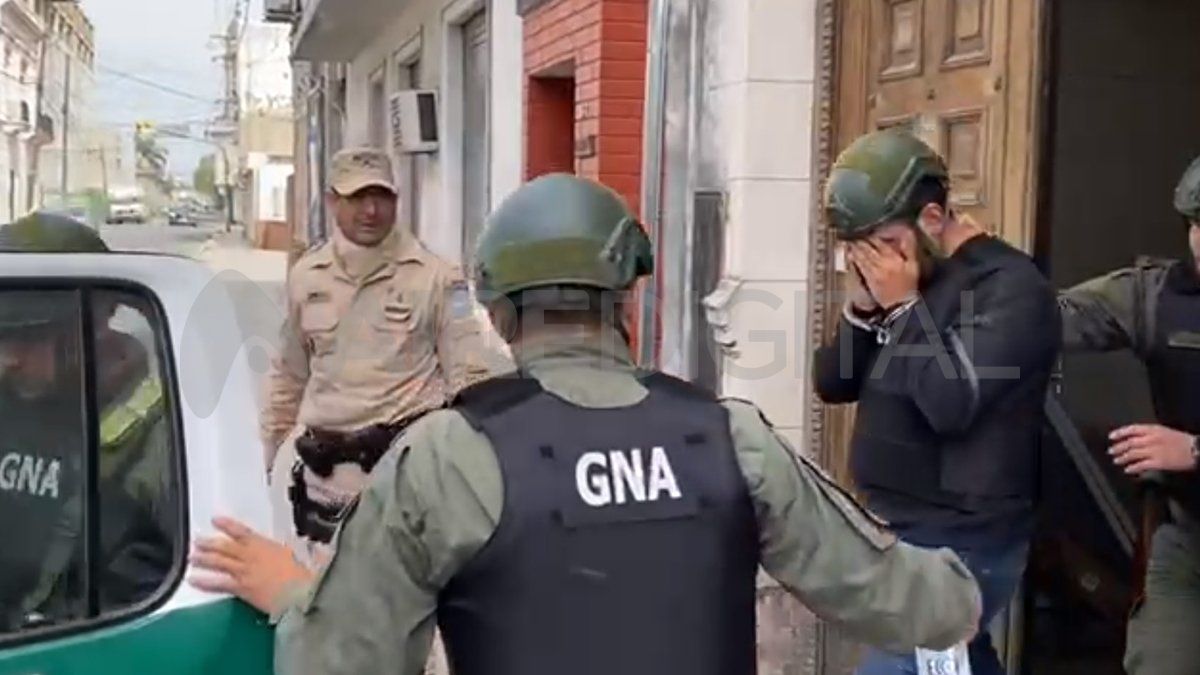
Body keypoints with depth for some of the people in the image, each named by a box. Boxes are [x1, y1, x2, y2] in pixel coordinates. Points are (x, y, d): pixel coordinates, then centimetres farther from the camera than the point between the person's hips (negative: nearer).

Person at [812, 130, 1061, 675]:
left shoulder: (1009, 285, -14)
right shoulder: (896, 280, 8)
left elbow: (950, 403, -25)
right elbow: (831, 384, 7)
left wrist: (904, 306, -17)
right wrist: (861, 307, -8)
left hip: (957, 543, -8)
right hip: (898, 529, 8)